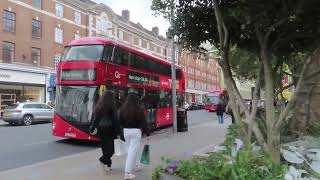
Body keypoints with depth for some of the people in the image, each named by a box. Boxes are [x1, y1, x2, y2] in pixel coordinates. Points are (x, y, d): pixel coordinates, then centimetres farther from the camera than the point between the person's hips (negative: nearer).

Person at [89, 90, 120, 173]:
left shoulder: (98, 106, 7)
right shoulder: (111, 107, -10)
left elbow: (94, 118, 7)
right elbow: (115, 120, -10)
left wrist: (92, 128, 12)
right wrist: (117, 131, -6)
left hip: (100, 129, 6)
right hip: (108, 129, -6)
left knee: (105, 146, 15)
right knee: (110, 148, 0)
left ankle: (107, 164, 20)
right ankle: (104, 160, -18)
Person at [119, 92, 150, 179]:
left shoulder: (123, 108, -1)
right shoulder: (139, 108, -10)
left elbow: (120, 121, 4)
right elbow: (143, 121, -6)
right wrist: (147, 132, 2)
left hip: (126, 131, 5)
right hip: (136, 131, -4)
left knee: (131, 149, 22)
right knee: (133, 151, -3)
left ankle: (135, 165, 37)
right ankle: (128, 172, -5)